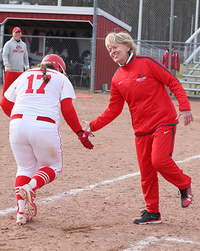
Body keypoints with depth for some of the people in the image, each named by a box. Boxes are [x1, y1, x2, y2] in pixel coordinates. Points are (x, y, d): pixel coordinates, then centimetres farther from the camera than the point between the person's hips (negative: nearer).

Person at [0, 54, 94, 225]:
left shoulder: (24, 75, 24)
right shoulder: (61, 78, 15)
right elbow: (67, 110, 2)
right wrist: (80, 132, 7)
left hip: (18, 125, 3)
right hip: (45, 127, -3)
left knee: (25, 168, 18)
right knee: (53, 167, 17)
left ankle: (22, 211, 2)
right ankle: (31, 187, -13)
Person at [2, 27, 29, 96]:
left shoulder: (23, 45, 16)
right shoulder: (8, 44, 0)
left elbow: (25, 57, 21)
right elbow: (5, 55, -8)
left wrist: (27, 67, 14)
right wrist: (7, 65, -21)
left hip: (20, 70, 4)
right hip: (10, 70, -4)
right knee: (7, 87, -6)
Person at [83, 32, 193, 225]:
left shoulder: (146, 63, -7)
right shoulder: (117, 79, 8)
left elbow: (173, 82, -7)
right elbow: (113, 110, 10)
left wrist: (184, 107, -17)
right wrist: (93, 125, -1)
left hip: (164, 122, -5)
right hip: (141, 129, 5)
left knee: (159, 160, -22)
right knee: (146, 171, 5)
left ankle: (184, 185, 7)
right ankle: (152, 212, 19)